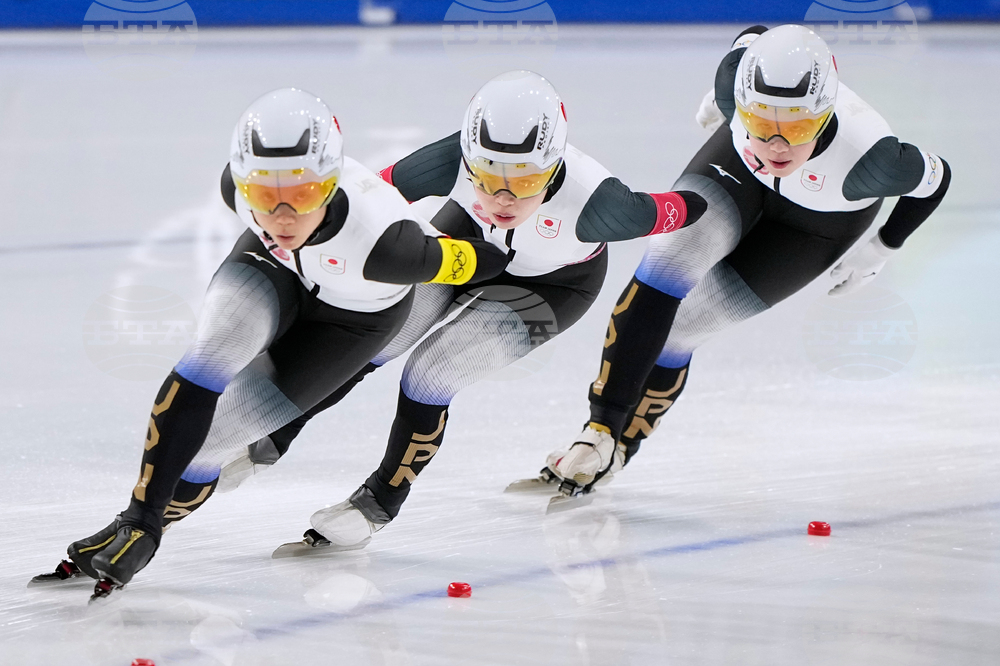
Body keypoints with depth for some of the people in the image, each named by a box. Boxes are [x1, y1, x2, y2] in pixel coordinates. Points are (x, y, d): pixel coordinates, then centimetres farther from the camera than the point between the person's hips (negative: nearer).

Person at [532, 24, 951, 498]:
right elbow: (752, 38, -8)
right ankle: (602, 424, -17)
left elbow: (935, 179, -20)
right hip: (740, 169, 3)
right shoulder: (740, 77, -35)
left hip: (820, 223, -2)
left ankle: (615, 447, 7)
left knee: (678, 325, -12)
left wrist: (880, 253, -6)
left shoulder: (869, 156, -42)